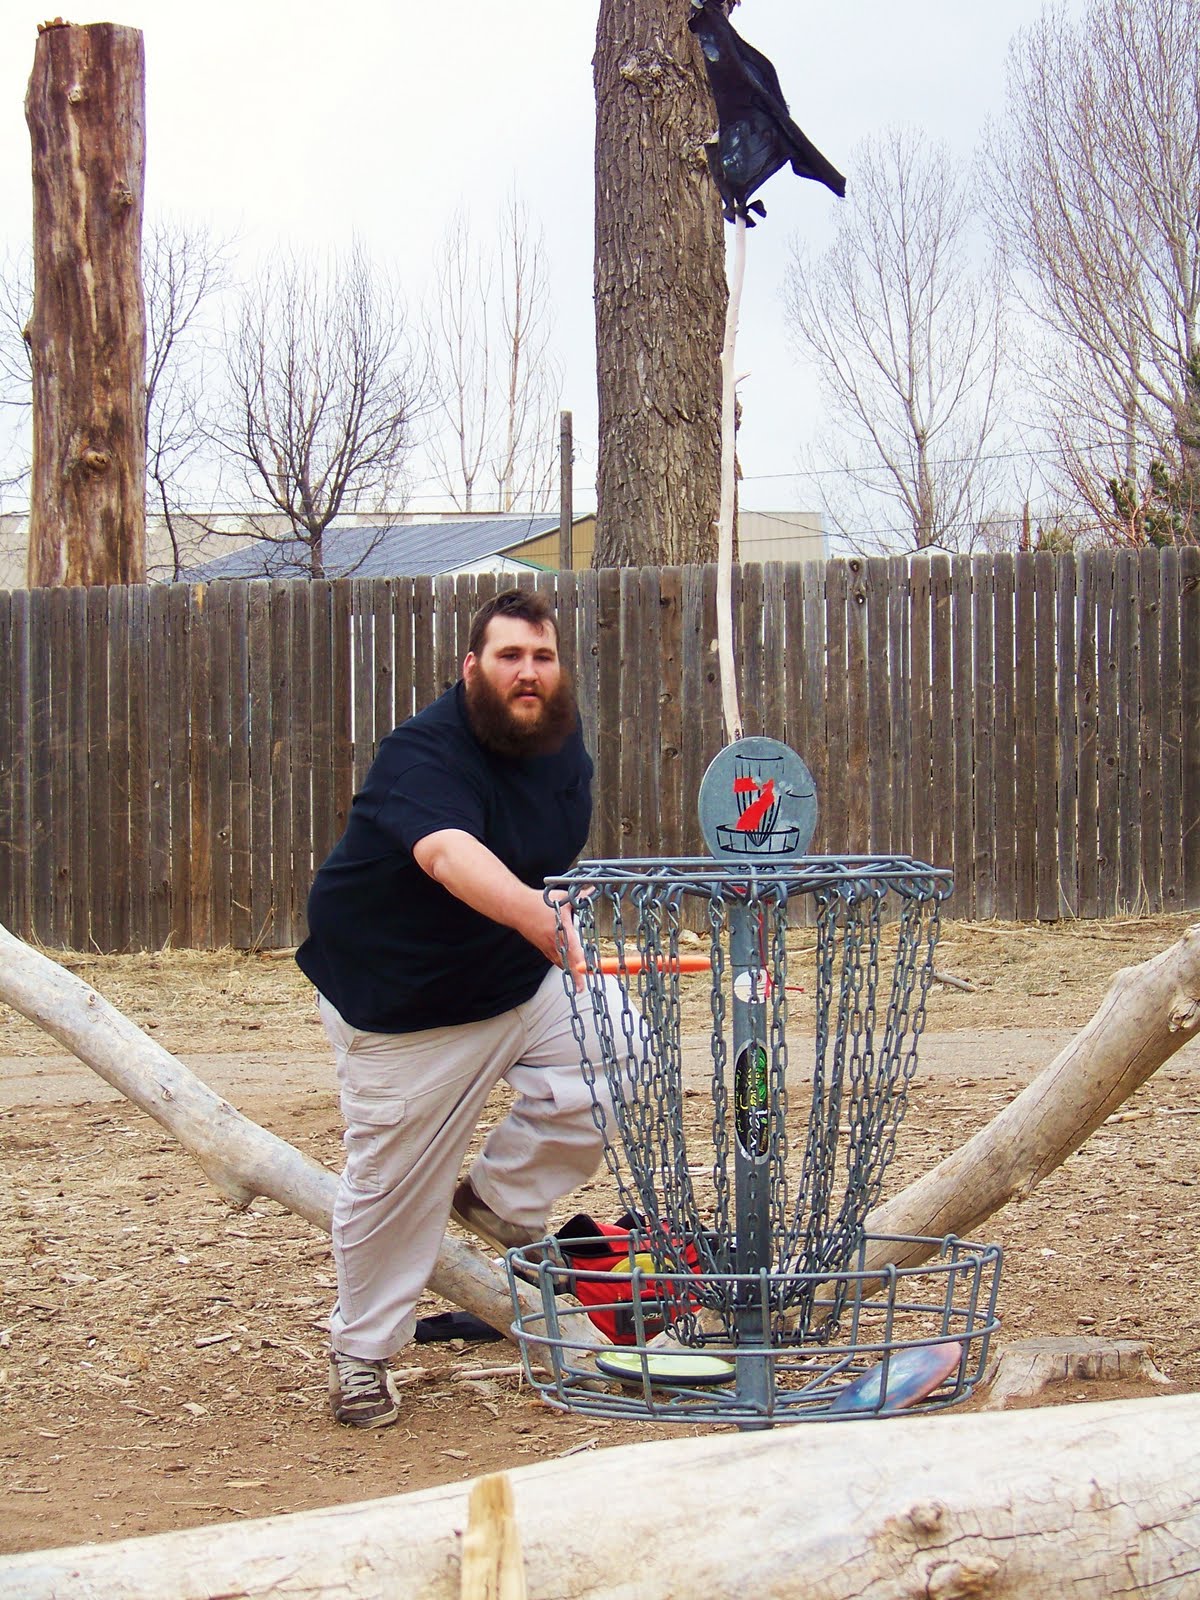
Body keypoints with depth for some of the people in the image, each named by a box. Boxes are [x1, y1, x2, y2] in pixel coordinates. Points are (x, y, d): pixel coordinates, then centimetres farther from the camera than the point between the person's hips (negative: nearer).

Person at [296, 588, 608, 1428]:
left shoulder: (561, 736, -4)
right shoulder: (425, 754, -29)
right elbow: (449, 854, -50)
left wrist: (562, 918, 10)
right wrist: (539, 917, -65)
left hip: (525, 979, 6)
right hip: (403, 1002, -6)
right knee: (394, 1184, 1)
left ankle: (501, 1198, 12)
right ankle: (361, 1352, 24)